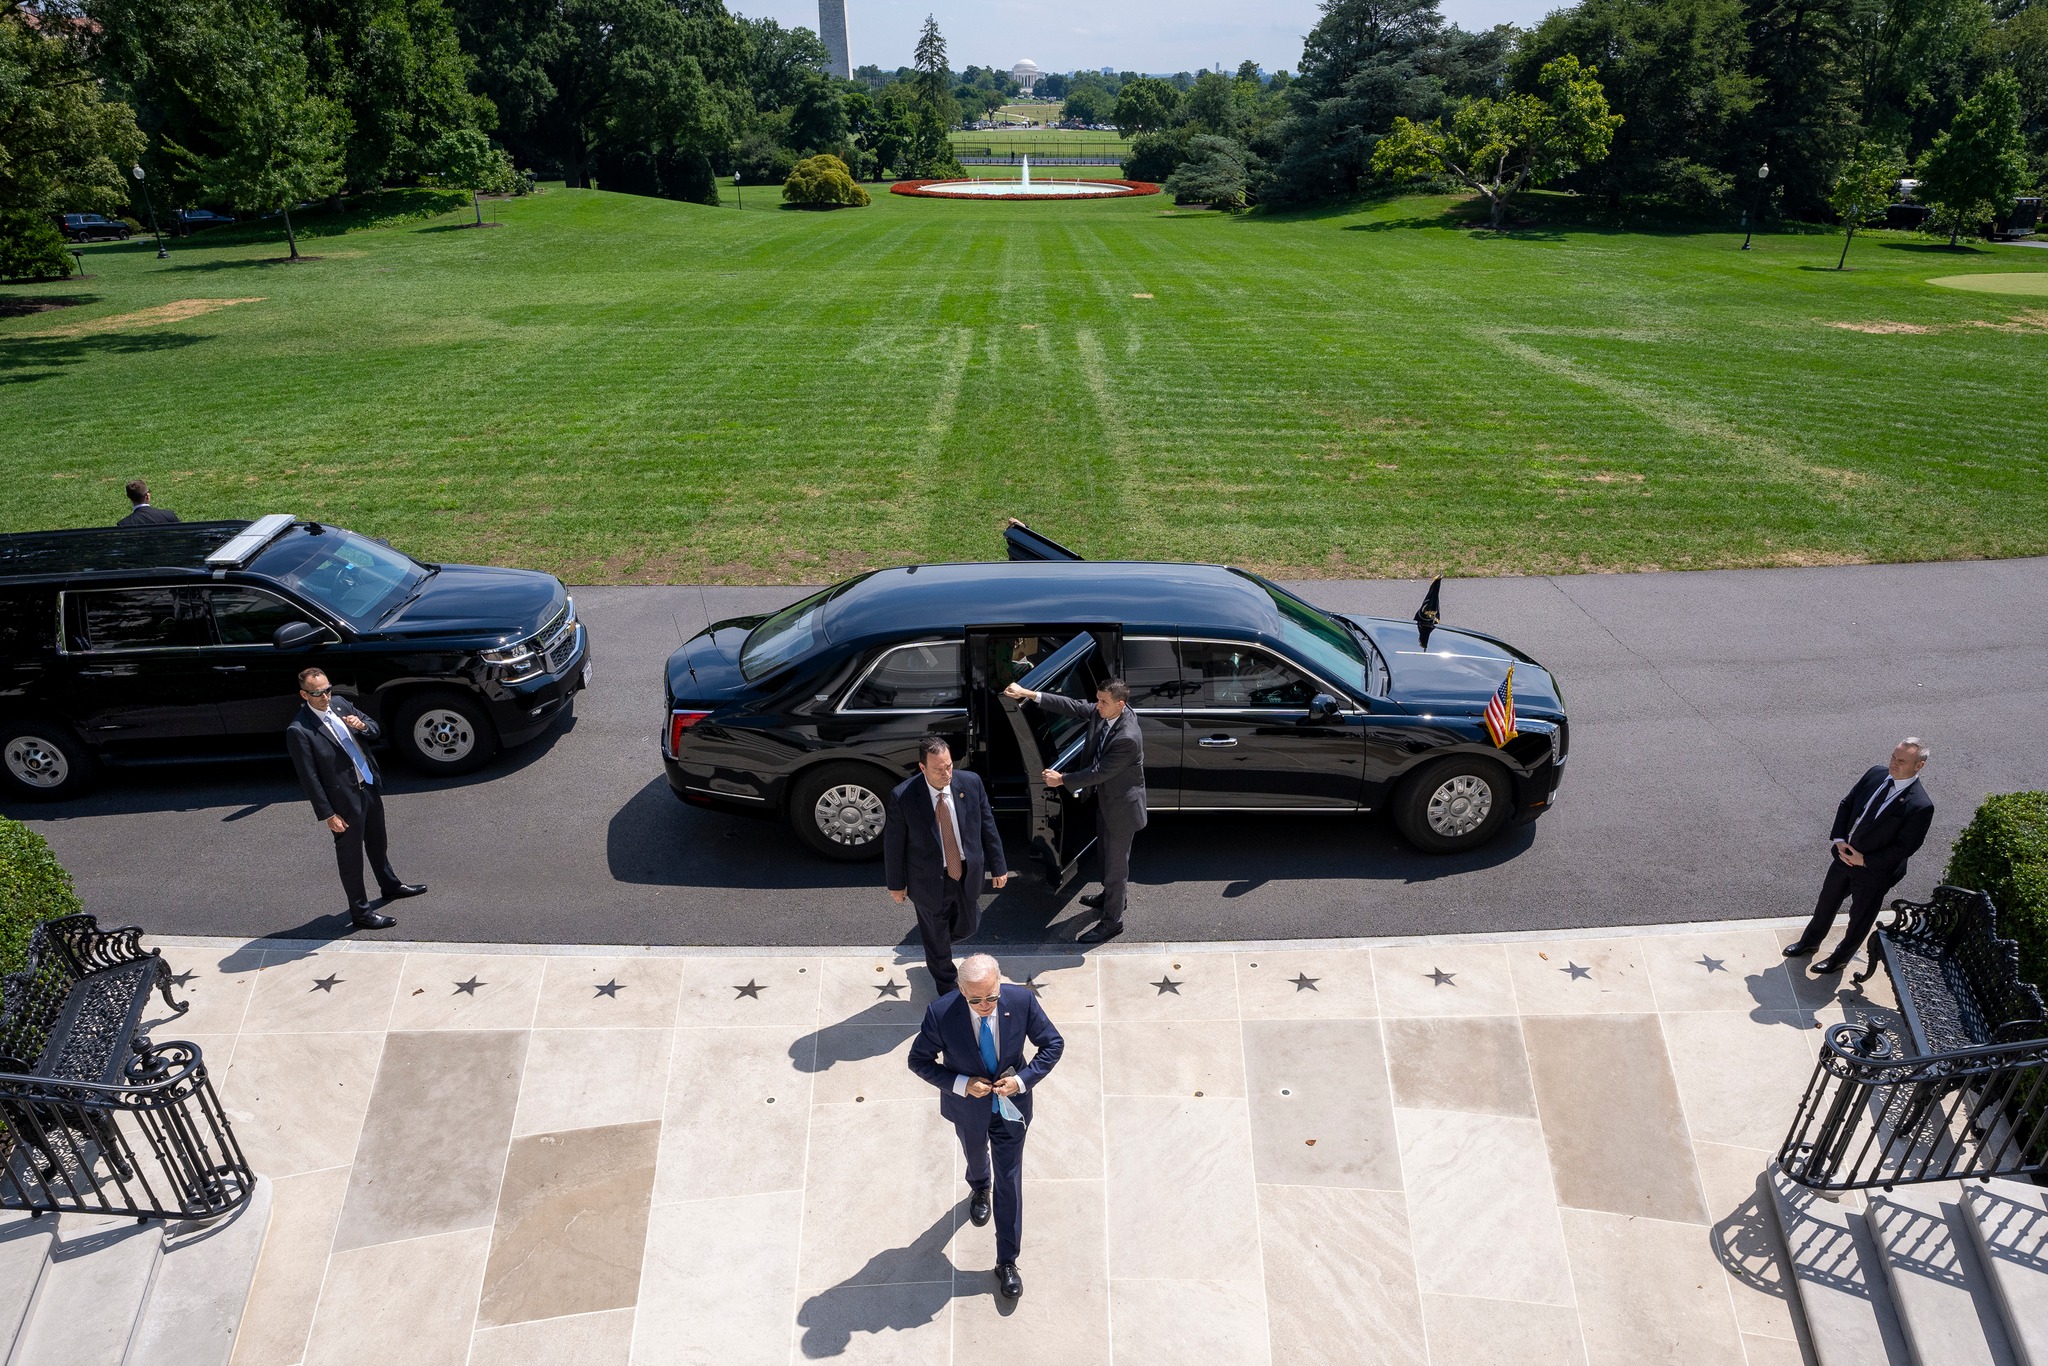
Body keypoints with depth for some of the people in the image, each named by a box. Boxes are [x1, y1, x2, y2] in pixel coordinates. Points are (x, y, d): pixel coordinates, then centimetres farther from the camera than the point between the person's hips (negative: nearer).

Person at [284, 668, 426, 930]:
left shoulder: (340, 704, -1)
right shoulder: (298, 731, -21)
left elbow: (374, 729, 10)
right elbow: (309, 779, -19)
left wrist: (362, 726, -14)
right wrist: (327, 815, -18)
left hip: (370, 787, 7)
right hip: (345, 800, -7)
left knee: (377, 842, 27)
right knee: (351, 857, 8)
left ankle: (390, 885, 48)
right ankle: (360, 913, 21)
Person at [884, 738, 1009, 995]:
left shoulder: (971, 783, -16)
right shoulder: (903, 797, -24)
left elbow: (987, 826, -3)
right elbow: (893, 843, -11)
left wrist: (998, 867, 4)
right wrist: (896, 883, -2)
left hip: (967, 876, 3)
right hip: (930, 882, -3)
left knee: (968, 926, 24)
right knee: (936, 939, 19)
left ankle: (937, 947, 59)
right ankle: (946, 988, 47)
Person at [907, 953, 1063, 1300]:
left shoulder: (1022, 1001, -28)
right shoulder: (940, 1014, -32)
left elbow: (1053, 1044, -12)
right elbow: (919, 1060, -16)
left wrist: (1023, 1079, -25)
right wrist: (961, 1084, -27)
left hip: (1011, 1104, 0)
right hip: (968, 1107, 1)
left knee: (1009, 1181, 10)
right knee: (975, 1157, 31)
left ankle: (1007, 1262, 30)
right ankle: (979, 1189, 67)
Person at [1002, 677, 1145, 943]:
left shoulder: (1128, 737, -36)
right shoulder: (1101, 712, -12)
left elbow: (1099, 772, -30)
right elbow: (1072, 706, -6)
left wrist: (1062, 780, -21)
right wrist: (1029, 694, -12)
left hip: (1122, 805, -9)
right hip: (1105, 797, 9)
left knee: (1116, 862, 7)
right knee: (1107, 851, 29)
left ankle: (1112, 921, 24)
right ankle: (1113, 895, 53)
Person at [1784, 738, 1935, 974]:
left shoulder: (1921, 806, -26)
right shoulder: (1876, 774, -8)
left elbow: (1904, 847, -22)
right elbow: (1846, 804, 2)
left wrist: (1864, 860, -19)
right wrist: (1838, 839, -9)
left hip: (1874, 870, -5)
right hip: (1843, 855, 5)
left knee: (1860, 919, 18)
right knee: (1826, 902, 25)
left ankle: (1840, 958, 40)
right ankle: (1810, 941, 48)